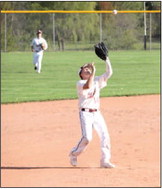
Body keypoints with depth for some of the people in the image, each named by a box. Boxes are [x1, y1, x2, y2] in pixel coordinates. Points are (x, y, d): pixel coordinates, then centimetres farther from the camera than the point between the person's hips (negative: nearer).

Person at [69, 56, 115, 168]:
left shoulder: (97, 81, 14)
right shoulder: (80, 83, -5)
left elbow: (109, 73, 7)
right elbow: (88, 86, -27)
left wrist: (106, 59, -1)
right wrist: (93, 72, -25)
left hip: (97, 113, 6)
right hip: (85, 113, -6)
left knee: (105, 136, -5)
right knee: (87, 137, -17)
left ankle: (105, 160, 3)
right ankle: (74, 154, 6)